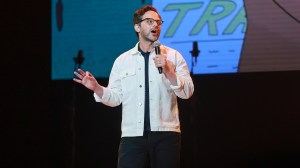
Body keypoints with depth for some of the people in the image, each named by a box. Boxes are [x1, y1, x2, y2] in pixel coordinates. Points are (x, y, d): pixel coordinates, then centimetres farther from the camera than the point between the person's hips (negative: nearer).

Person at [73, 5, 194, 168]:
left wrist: (167, 71, -16)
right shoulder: (122, 61, 11)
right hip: (132, 135, 1)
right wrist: (96, 87, -8)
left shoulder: (173, 56, 6)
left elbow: (187, 92, -3)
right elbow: (115, 98, 9)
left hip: (165, 134, -1)